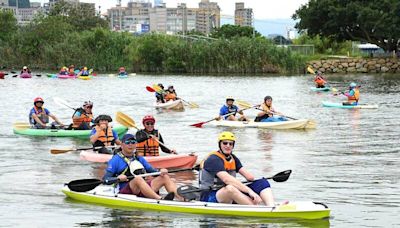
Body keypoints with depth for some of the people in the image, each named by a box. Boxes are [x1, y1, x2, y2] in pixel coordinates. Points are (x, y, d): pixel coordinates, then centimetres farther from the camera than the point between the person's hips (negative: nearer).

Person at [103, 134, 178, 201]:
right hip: (125, 191, -6)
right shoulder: (116, 160, 5)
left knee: (165, 177, -7)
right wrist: (118, 178, -21)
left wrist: (161, 171, -5)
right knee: (138, 179, -35)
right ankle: (160, 199, -54)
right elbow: (105, 179, -2)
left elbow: (152, 170, 17)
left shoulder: (139, 159, 23)